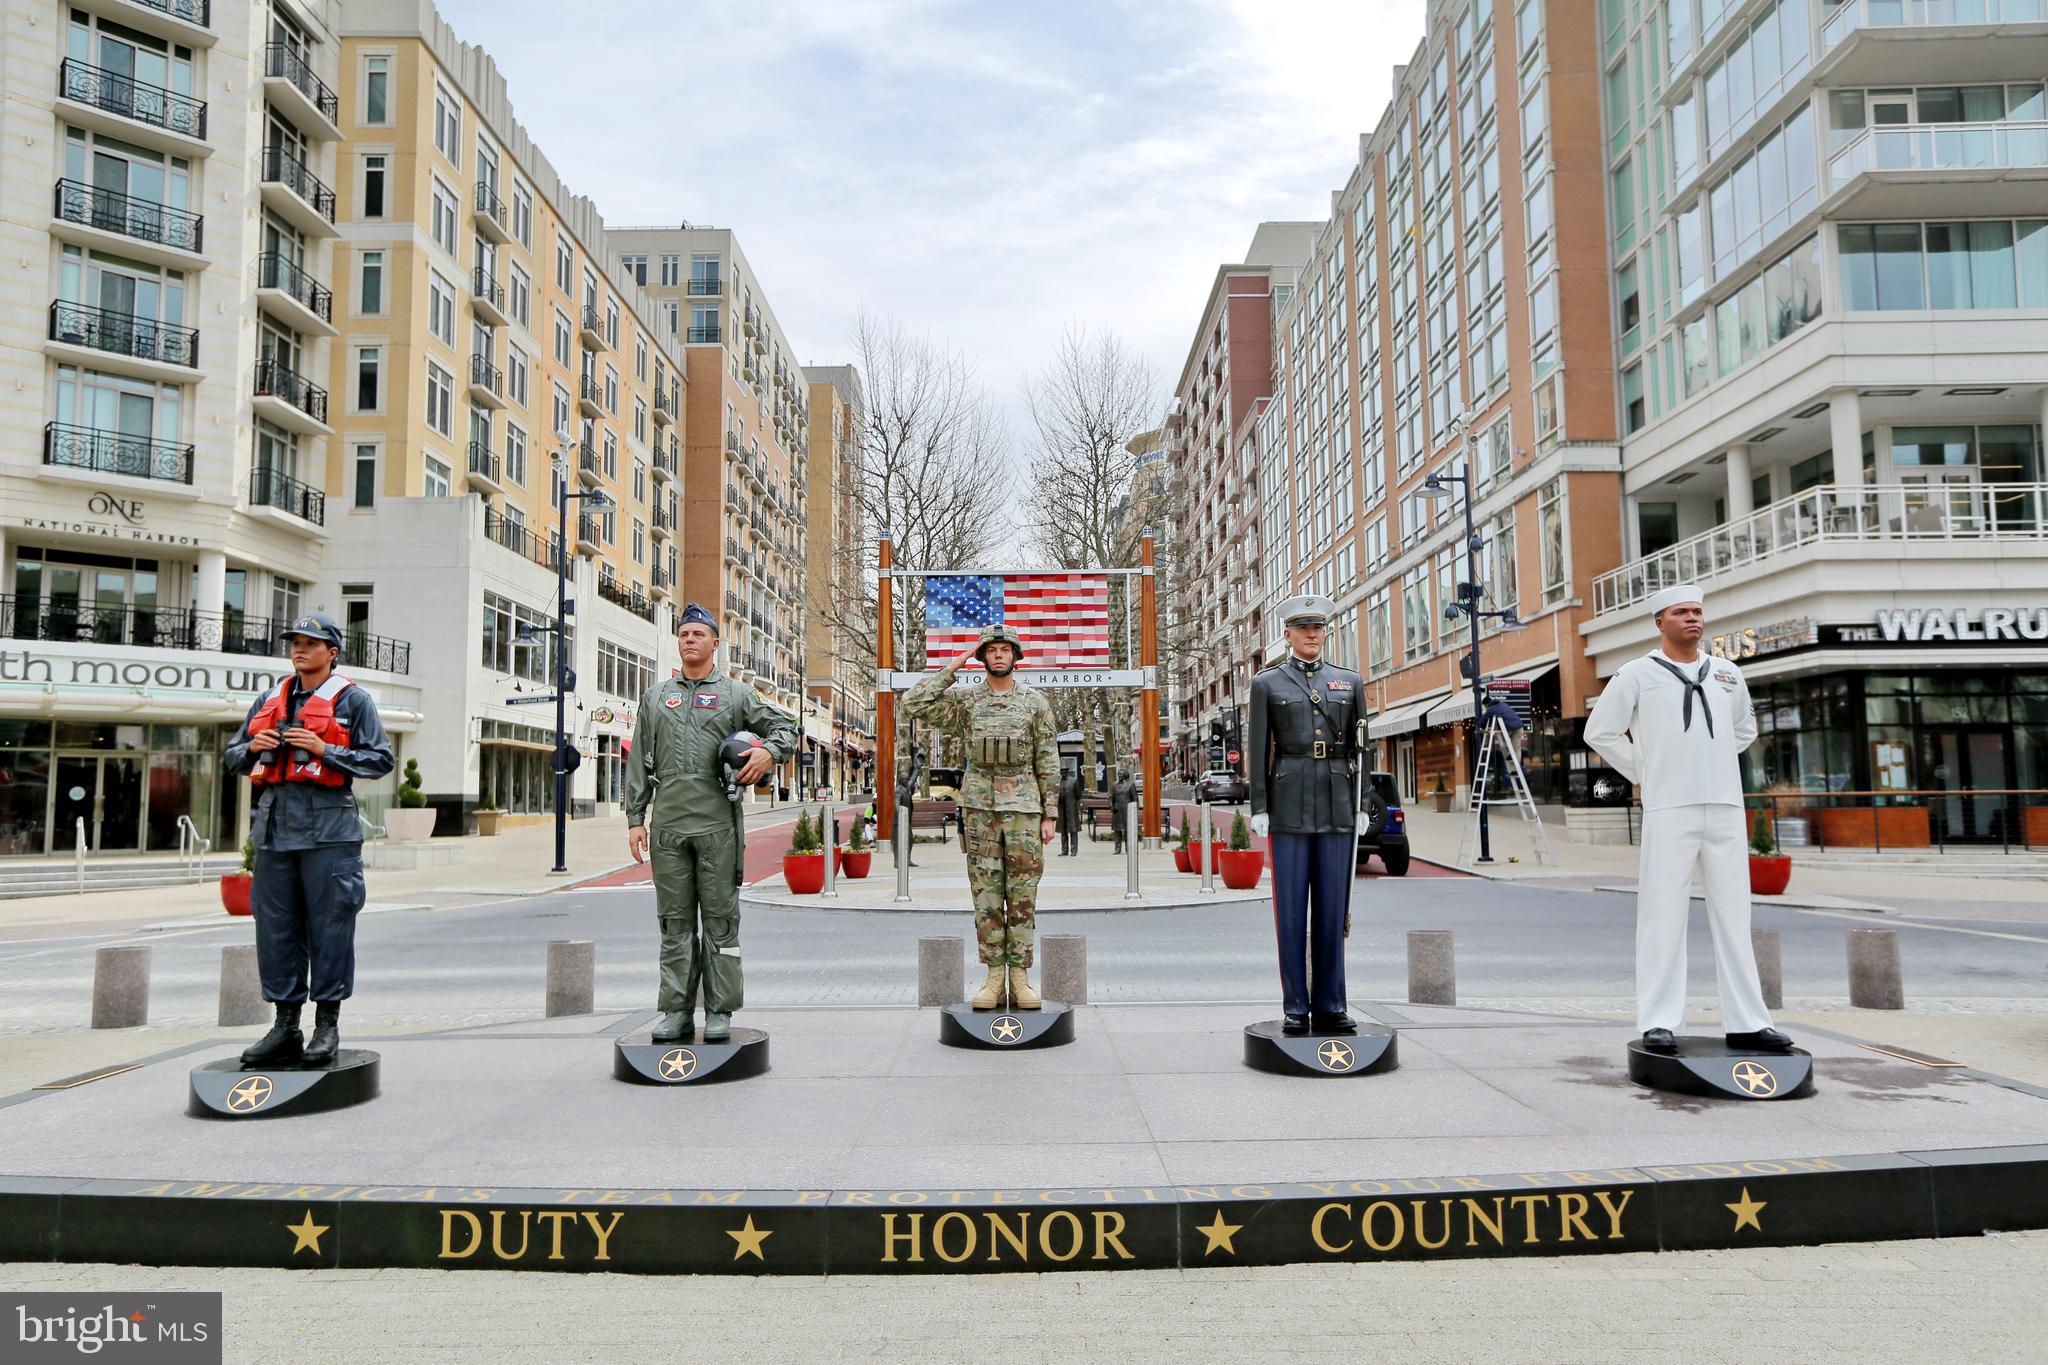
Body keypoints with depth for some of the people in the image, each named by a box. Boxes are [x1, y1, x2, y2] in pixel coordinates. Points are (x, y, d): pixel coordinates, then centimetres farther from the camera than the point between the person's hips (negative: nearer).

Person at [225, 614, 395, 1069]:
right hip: (275, 822, 6)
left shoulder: (352, 699, 3)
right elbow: (233, 757, 24)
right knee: (275, 925, 7)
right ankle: (285, 1026, 16)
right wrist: (254, 746, 1)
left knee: (329, 925, -3)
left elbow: (381, 759, -3)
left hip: (328, 825, -5)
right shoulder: (270, 700, 18)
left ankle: (327, 1027, 5)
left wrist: (324, 750, -12)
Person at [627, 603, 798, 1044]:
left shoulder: (737, 694, 10)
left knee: (720, 919, 0)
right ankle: (676, 1011, 12)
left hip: (718, 825, -2)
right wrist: (635, 818, 7)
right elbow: (639, 763, 15)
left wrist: (769, 751, -9)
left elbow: (786, 725, 13)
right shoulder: (656, 696, 16)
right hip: (668, 826, 2)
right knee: (675, 922, 6)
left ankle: (719, 1012, 7)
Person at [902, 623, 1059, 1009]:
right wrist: (953, 667, -3)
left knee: (1022, 897, 1)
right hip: (979, 809, 1)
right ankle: (994, 979, 9)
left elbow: (1048, 762, 4)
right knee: (986, 897, 3)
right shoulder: (965, 703, 7)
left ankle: (1020, 978, 7)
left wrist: (1049, 815, -1)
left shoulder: (1036, 701, 5)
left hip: (1023, 809, -1)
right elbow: (913, 704, -5)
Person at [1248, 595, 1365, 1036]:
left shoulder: (1349, 682, 12)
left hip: (1337, 807, 2)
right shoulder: (1267, 683, 5)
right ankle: (1295, 1009, 9)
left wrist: (1362, 806, 4)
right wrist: (1259, 808, -4)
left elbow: (1360, 747, 11)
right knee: (1291, 910, 1)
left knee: (1332, 909, 6)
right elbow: (1259, 750, 2)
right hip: (1289, 806, -2)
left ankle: (1330, 1007, 14)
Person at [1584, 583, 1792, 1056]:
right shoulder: (1638, 674, 1)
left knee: (1733, 914, 7)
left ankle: (1746, 1022, 14)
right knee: (1663, 914, -6)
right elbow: (1600, 732, 3)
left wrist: (1715, 764, 16)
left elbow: (1745, 727, 30)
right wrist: (1643, 775, 0)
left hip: (1726, 807, 5)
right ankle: (1659, 1022, -2)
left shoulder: (1727, 674, 14)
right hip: (1668, 809, -4)